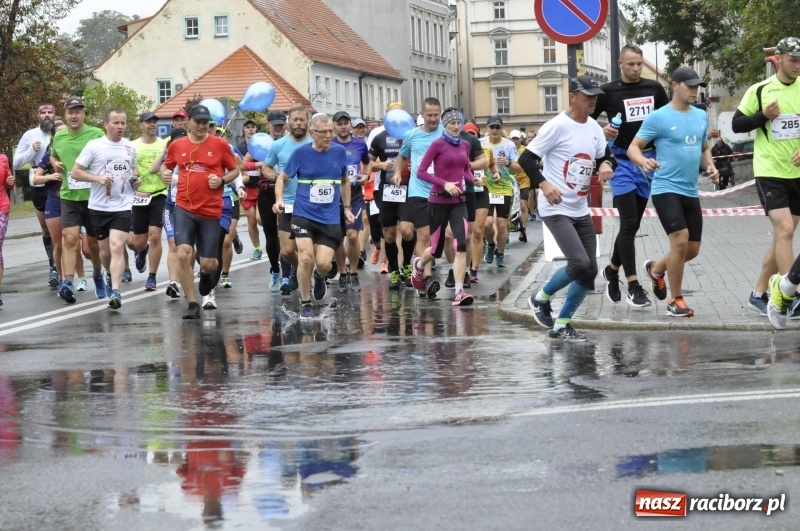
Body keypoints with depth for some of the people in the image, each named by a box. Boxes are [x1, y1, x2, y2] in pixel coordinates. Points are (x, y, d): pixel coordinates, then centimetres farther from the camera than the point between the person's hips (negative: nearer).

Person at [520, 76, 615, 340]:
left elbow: (606, 155, 18)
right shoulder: (558, 126, -14)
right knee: (580, 264, -19)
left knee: (589, 271, 4)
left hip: (581, 210, 8)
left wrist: (606, 164, -6)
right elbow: (526, 158, -13)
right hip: (556, 209, -8)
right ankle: (541, 298, 7)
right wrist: (544, 184, -27)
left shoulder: (593, 127, 8)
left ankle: (561, 325, 16)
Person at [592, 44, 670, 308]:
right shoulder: (608, 91, -3)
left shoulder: (654, 88, 6)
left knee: (634, 224, 10)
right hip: (622, 160, -4)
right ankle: (633, 286, -8)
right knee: (629, 223, -10)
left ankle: (612, 270, 30)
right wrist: (602, 131, -18)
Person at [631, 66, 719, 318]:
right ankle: (675, 300, -3)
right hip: (666, 189, -7)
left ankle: (656, 269, 40)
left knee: (692, 249, 10)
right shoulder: (658, 117, -9)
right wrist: (644, 161, -30)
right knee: (680, 241, -18)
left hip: (691, 191, 7)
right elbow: (633, 148, -8)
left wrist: (710, 166, 2)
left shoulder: (701, 116, 10)